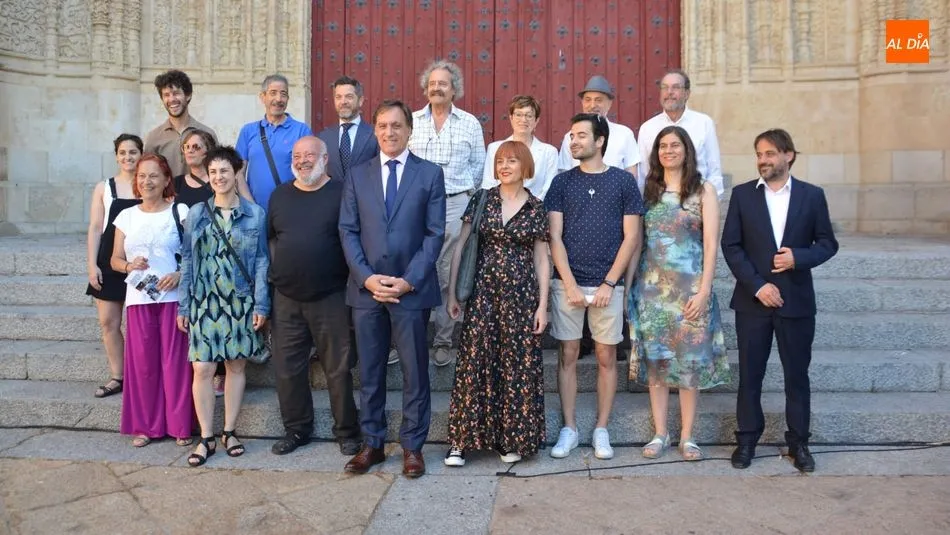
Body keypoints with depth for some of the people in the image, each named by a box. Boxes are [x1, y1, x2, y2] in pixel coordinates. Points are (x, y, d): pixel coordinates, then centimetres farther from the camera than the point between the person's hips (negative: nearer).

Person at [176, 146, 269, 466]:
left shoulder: (254, 214, 1)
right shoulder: (196, 214, 6)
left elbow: (261, 262, 1)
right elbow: (187, 261, 7)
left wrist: (261, 305, -4)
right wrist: (183, 306, 4)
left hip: (241, 304, -1)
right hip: (204, 303, 1)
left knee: (236, 366, 7)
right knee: (202, 368, -3)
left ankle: (229, 432, 21)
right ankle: (206, 438, 9)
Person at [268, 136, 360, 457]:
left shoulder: (340, 193, -4)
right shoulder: (280, 195, 10)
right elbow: (267, 238, 16)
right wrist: (275, 274, 9)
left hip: (331, 297, -4)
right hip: (287, 298, 4)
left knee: (338, 369, 3)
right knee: (288, 368, 10)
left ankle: (347, 432, 18)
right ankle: (296, 429, 26)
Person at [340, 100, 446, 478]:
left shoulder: (430, 174, 3)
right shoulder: (357, 175, 10)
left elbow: (435, 233, -2)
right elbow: (348, 231, 5)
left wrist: (409, 280, -11)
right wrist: (366, 277, -8)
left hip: (411, 289, -2)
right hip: (366, 288, 2)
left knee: (415, 372, 5)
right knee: (369, 372, 10)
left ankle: (412, 446, 18)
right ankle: (371, 443, 22)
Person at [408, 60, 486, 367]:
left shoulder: (470, 123, 7)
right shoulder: (411, 121, 8)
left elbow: (479, 164, 11)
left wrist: (467, 192, 3)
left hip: (455, 204, -1)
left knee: (449, 275, 1)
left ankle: (444, 340, 10)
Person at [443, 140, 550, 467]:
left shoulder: (536, 208, 4)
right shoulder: (481, 200, 5)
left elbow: (541, 260, 5)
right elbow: (461, 247, 5)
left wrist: (542, 305, -1)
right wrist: (452, 293, 0)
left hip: (521, 293, 0)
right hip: (483, 291, 0)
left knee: (518, 365, 4)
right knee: (474, 363, 1)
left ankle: (512, 439, 18)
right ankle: (462, 439, 10)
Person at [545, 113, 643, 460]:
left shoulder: (623, 181, 3)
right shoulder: (562, 182, 6)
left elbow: (631, 237, 0)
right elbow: (555, 238, 1)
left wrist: (609, 283, -8)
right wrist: (570, 285, -8)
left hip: (608, 285, -1)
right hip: (567, 283, 1)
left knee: (606, 357, 6)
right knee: (568, 356, 5)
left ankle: (601, 429, 19)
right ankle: (569, 429, 16)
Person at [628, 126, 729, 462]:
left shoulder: (703, 190, 1)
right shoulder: (648, 191, 9)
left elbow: (711, 244, -4)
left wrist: (704, 290, -11)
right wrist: (626, 286, 3)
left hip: (689, 286, -2)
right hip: (651, 286, 3)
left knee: (690, 359, 3)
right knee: (654, 358, 5)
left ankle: (687, 436, 14)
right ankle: (660, 434, 15)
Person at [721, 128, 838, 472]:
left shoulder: (812, 195, 3)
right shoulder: (742, 194, 2)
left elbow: (827, 243, 5)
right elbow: (730, 245, -2)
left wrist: (799, 257, -15)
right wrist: (757, 285, -11)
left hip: (796, 301, 0)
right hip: (752, 299, 0)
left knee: (797, 374, 8)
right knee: (750, 374, 6)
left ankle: (798, 441, 21)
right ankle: (747, 439, 19)